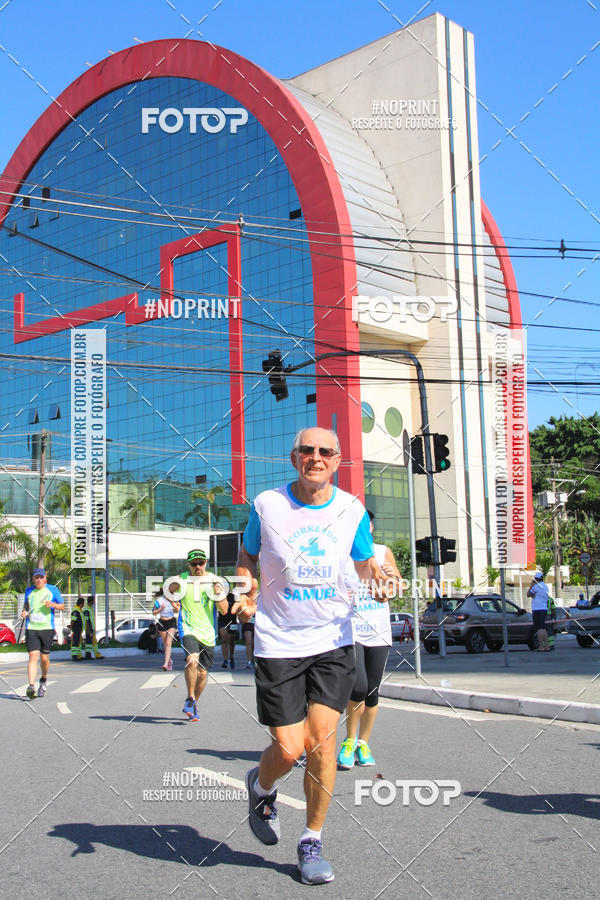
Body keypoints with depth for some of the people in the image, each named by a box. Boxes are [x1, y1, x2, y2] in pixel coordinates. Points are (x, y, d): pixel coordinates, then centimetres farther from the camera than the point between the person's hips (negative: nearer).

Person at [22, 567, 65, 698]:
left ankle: (44, 680, 32)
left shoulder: (53, 590, 4)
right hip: (31, 628, 1)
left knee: (44, 658, 4)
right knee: (33, 656, -13)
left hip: (47, 628, -1)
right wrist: (24, 611, 4)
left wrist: (53, 604, -11)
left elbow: (62, 606, 9)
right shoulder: (29, 591, 10)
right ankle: (31, 686, -20)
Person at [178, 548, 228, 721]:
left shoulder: (214, 581, 2)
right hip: (188, 629, -2)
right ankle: (190, 698, -10)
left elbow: (224, 611, 2)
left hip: (207, 632, 2)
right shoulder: (182, 579, -1)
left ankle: (194, 705, 31)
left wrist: (218, 595, -15)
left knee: (203, 672, 8)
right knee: (192, 660, -28)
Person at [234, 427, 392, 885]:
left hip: (333, 642, 2)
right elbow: (247, 556, 10)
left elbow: (365, 563, 13)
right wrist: (247, 595, -9)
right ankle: (261, 787, 33)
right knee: (289, 749, -4)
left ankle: (312, 843, 13)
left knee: (322, 739, -7)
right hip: (278, 644, -1)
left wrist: (373, 572, -10)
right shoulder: (267, 504, -5)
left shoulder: (352, 510, 0)